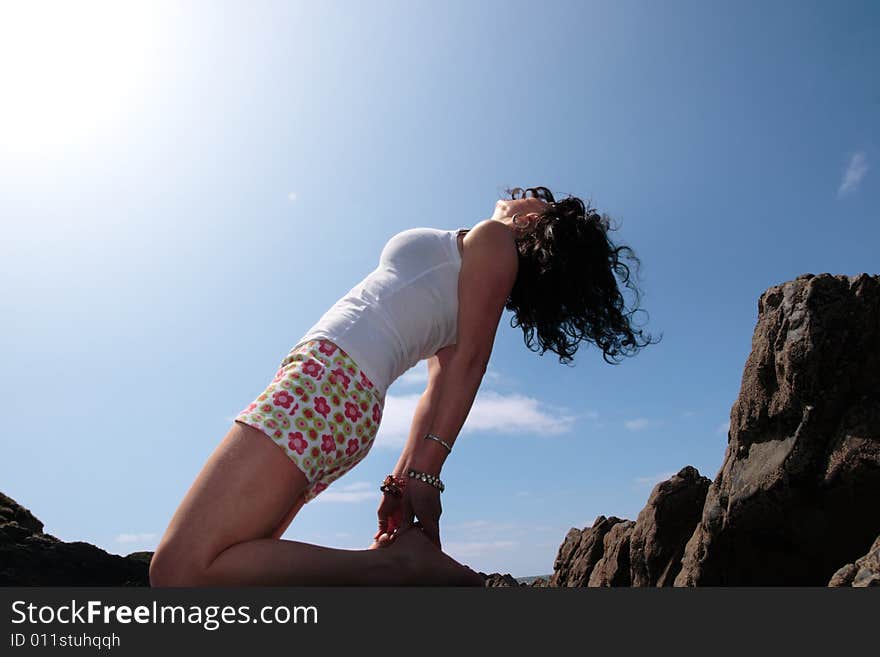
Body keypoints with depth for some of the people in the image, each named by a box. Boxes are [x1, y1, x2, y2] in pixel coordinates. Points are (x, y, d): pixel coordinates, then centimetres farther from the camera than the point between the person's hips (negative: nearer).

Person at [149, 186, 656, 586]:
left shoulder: (492, 239, 2)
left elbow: (469, 361, -8)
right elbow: (440, 386, 18)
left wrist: (423, 476, -14)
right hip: (351, 403, 10)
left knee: (183, 570, -13)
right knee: (225, 560, 15)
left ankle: (407, 565, -11)